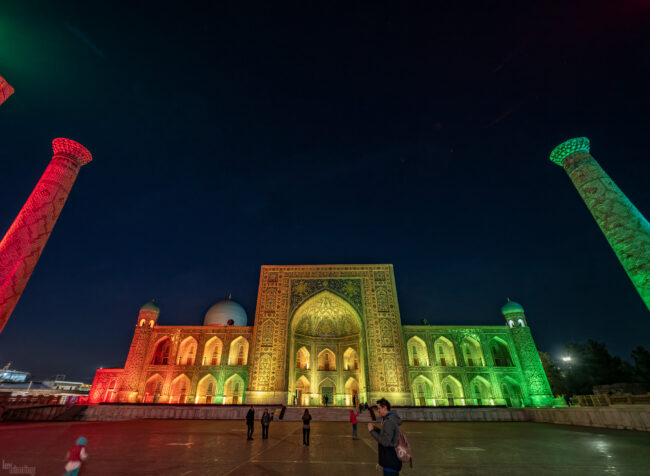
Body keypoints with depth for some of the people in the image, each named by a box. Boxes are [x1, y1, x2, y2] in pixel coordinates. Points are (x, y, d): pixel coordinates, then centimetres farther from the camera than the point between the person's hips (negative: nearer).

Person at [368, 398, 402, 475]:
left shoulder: (389, 422, -24)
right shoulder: (392, 419, 8)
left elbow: (385, 442, -27)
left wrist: (372, 431, -20)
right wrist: (376, 429, 5)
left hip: (391, 460, -10)